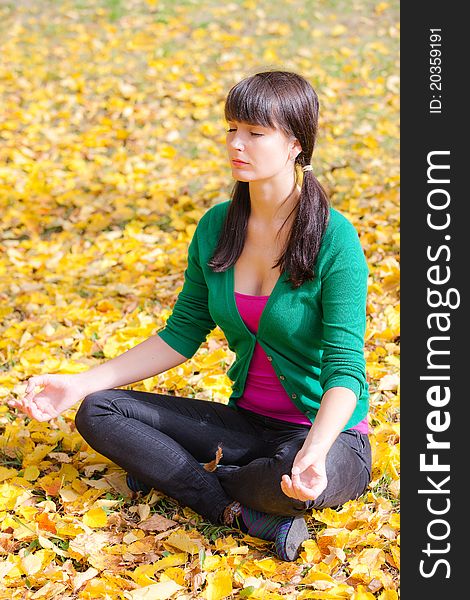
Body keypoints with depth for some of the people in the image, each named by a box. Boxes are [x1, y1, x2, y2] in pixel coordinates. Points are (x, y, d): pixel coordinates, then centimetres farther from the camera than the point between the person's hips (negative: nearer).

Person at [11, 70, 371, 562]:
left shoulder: (334, 239, -18)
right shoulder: (216, 227, 0)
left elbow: (345, 368, -22)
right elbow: (181, 335, 8)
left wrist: (313, 452, -41)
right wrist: (83, 383, 1)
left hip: (329, 433, -5)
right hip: (247, 422, 6)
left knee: (303, 480, -40)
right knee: (97, 413, -7)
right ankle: (247, 514, -19)